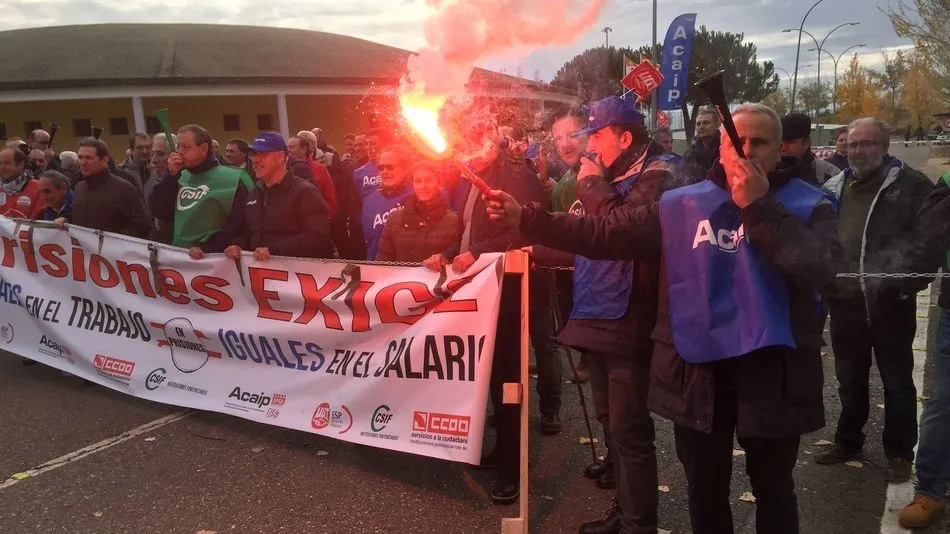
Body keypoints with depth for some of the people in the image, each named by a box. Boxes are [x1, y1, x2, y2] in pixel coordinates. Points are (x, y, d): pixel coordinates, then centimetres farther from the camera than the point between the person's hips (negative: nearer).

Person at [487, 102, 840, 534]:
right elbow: (605, 234, -3)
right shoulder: (683, 204, 2)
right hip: (697, 371, 1)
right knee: (705, 493, 19)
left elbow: (816, 272, -21)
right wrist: (524, 218, -10)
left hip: (772, 374, -1)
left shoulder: (808, 207, -2)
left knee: (773, 492, 20)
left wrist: (758, 206, -20)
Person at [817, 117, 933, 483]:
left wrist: (910, 282, -16)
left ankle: (900, 453, 22)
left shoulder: (911, 184, -5)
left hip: (890, 302, -4)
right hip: (845, 301, 5)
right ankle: (848, 441, 32)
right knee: (849, 379, 17)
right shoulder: (833, 189, 9)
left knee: (897, 381, 9)